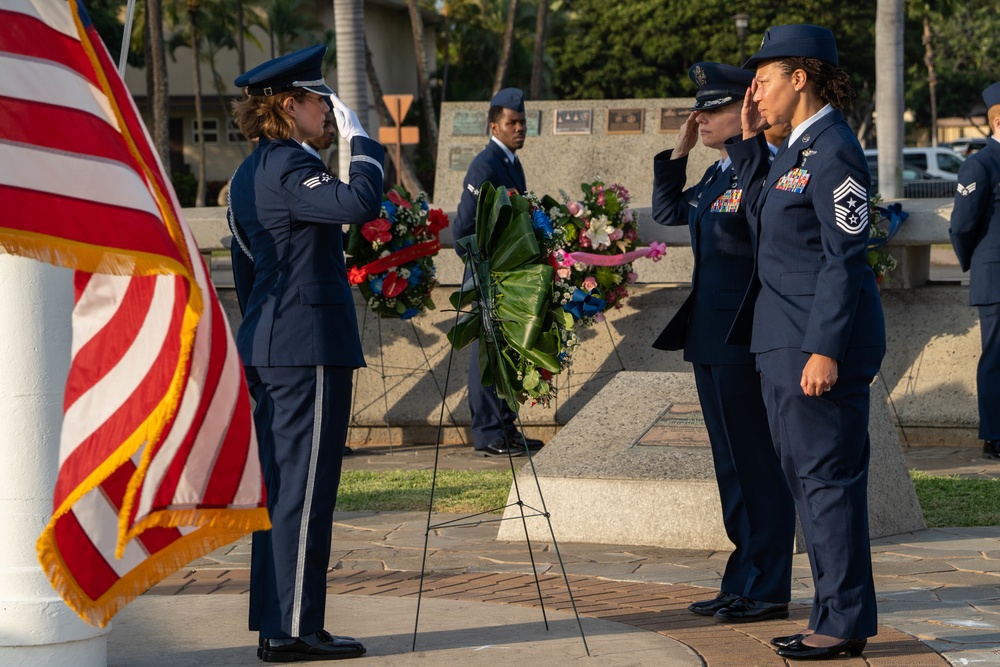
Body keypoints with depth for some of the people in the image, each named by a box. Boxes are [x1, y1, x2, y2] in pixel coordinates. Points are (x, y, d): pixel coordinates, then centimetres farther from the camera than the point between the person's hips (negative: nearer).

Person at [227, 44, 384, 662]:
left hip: (268, 348, 10)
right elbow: (359, 202, -31)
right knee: (304, 488, -6)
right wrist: (360, 137, -16)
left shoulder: (248, 174, 17)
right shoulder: (287, 166, -14)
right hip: (309, 347, -10)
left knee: (282, 487, 13)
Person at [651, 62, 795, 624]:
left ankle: (767, 589, 6)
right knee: (732, 464, 15)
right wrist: (679, 150, 17)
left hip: (747, 341, -10)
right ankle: (742, 583, 24)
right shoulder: (718, 174, 14)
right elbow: (667, 211, 26)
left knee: (759, 463, -2)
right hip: (711, 340, 10)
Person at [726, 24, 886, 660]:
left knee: (828, 478, -5)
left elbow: (846, 257, -18)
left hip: (821, 342, -10)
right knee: (805, 477, 14)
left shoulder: (834, 153, -15)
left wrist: (827, 350, -22)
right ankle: (835, 616, 21)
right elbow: (767, 215, 26)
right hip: (786, 340, 10)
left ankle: (846, 621, 1)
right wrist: (750, 140, 15)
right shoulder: (798, 148, 14)